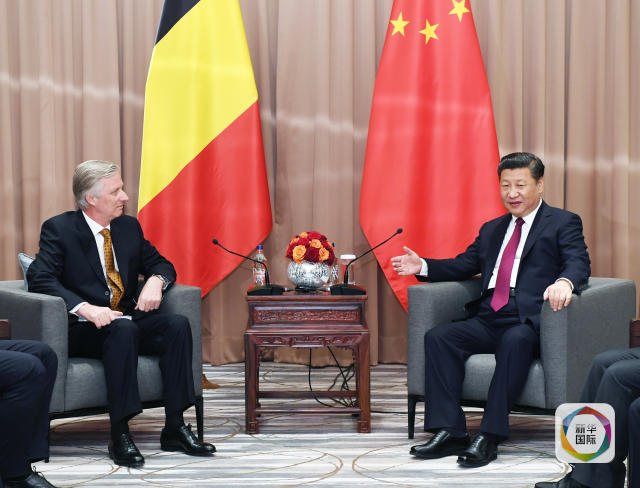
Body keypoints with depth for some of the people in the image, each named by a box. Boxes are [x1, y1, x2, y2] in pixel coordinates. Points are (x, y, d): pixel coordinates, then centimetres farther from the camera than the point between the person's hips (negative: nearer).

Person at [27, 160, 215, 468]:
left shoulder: (129, 227, 14)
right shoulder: (59, 229, -4)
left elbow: (160, 264, 19)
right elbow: (40, 279, -16)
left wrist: (155, 280, -7)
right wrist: (85, 308, -29)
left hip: (127, 319, 6)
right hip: (83, 328, -5)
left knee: (177, 324, -22)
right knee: (123, 329, -37)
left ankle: (175, 428, -21)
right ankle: (120, 436, -33)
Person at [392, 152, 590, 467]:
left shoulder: (563, 223, 9)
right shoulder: (492, 229, 28)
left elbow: (579, 263, -7)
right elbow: (465, 264, 24)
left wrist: (564, 281, -31)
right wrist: (423, 266, 6)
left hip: (527, 322, -6)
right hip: (488, 320, 6)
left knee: (515, 342, -38)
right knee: (438, 337, -20)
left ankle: (489, 436, -37)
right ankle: (449, 431, -26)